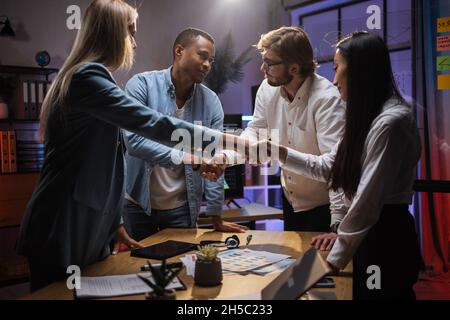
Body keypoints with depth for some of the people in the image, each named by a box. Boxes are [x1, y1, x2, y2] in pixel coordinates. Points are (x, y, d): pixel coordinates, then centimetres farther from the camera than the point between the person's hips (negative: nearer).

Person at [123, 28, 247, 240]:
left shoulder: (211, 102, -3)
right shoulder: (142, 85, -11)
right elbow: (134, 141, -23)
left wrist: (216, 217, -3)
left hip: (182, 208, 2)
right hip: (138, 203, -2)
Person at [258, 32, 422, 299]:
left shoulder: (391, 121, -21)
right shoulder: (368, 117, 12)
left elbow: (368, 201, -23)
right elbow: (327, 167, 16)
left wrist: (335, 260, -19)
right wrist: (278, 151, 10)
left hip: (386, 240, -9)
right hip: (368, 236, 9)